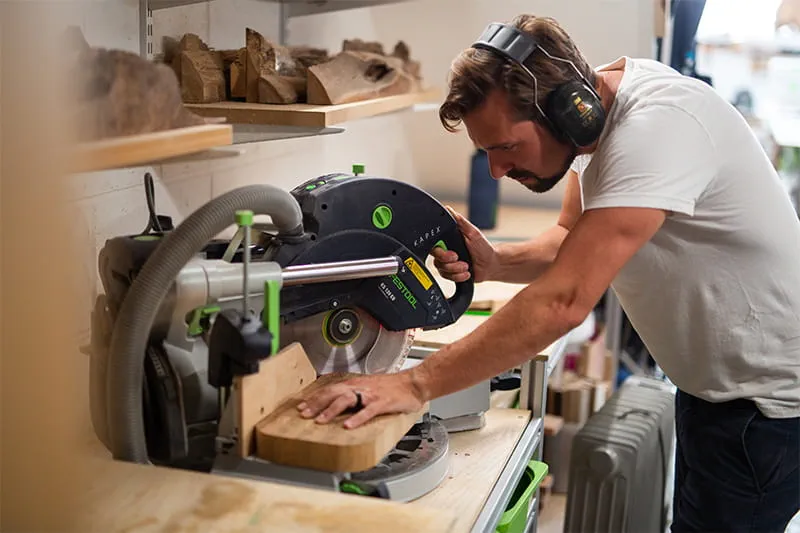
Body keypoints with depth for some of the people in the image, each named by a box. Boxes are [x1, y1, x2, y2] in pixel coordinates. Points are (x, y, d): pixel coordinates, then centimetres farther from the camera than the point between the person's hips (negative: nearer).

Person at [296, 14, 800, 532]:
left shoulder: (657, 125, -31)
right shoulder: (594, 105, -3)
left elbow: (564, 301, -37)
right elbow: (572, 241, 7)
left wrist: (415, 385, -35)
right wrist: (495, 263, -13)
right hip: (713, 386, 9)